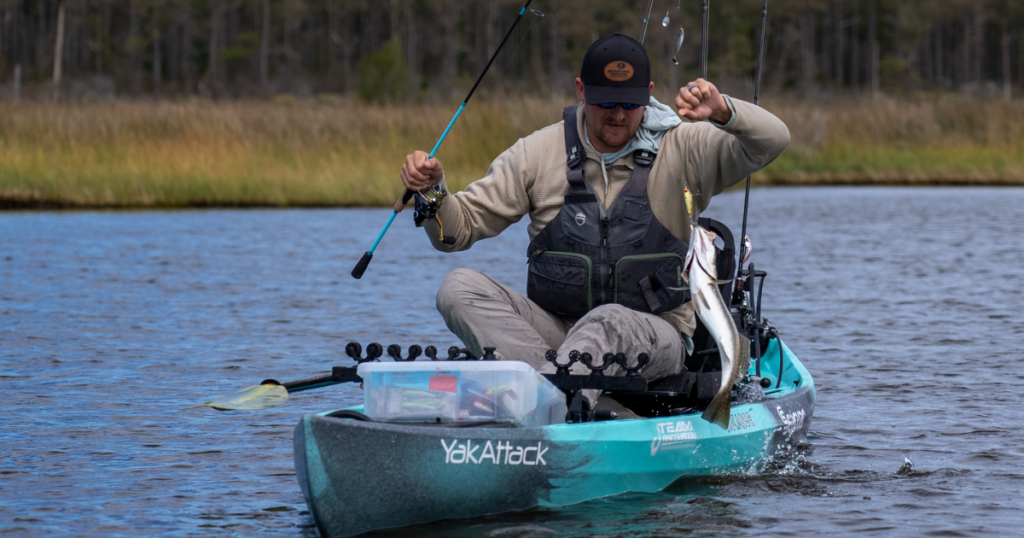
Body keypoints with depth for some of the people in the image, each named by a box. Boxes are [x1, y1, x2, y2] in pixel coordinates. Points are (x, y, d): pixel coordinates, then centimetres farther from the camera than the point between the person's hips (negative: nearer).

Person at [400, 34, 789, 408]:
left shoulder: (683, 149, -1)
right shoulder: (539, 152, 4)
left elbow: (772, 141, -14)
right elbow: (459, 229, 6)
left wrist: (723, 113, -34)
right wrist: (433, 191, -16)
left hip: (651, 336, -3)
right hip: (553, 329, 3)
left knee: (608, 323, -39)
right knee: (460, 288, -22)